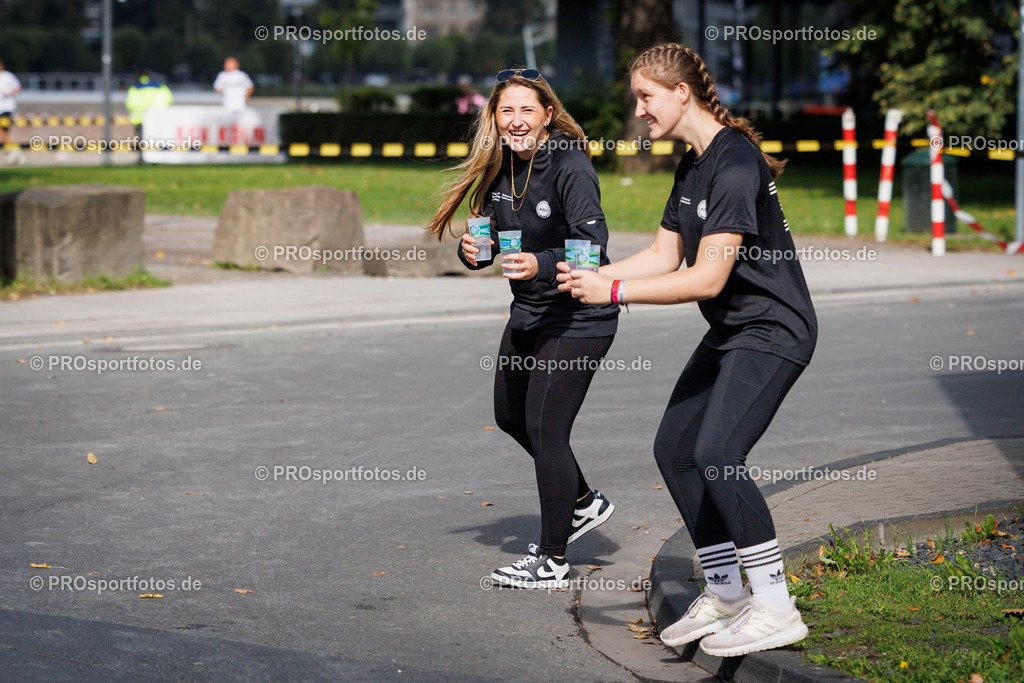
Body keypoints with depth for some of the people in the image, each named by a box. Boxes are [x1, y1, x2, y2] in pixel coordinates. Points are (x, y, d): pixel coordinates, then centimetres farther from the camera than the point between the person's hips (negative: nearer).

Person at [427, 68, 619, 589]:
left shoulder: (570, 166, -21)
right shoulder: (500, 169, 2)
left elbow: (593, 245, -28)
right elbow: (492, 233, 12)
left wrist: (543, 264, -44)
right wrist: (474, 250, -12)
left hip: (578, 317, -9)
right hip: (528, 311, 9)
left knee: (545, 429, -8)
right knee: (510, 415, 18)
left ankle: (552, 561, 4)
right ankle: (584, 503, 38)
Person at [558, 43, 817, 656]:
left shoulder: (734, 163, -22)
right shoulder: (692, 167, 10)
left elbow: (707, 279, -25)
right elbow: (664, 255, 15)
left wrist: (615, 292, -21)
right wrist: (592, 275, 0)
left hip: (772, 331, -10)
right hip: (730, 333, 10)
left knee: (716, 453, -22)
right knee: (675, 449, 9)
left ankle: (776, 609, -13)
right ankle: (726, 595, 19)